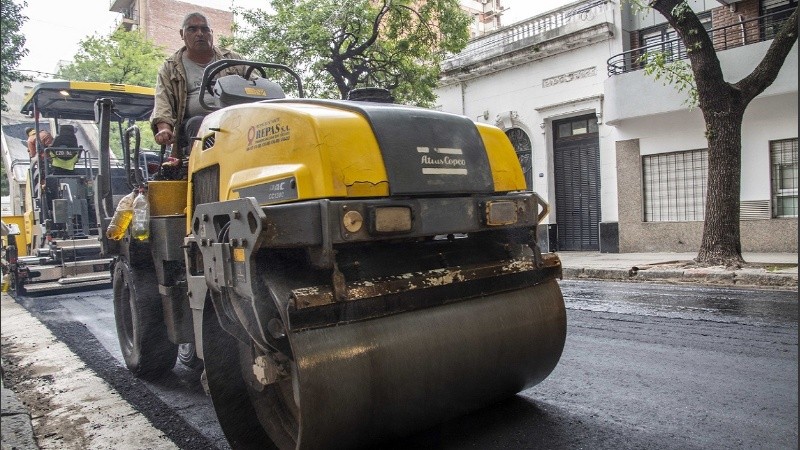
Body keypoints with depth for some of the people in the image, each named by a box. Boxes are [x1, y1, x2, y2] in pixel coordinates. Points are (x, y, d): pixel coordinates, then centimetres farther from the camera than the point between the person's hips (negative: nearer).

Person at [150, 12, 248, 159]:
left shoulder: (233, 59, 22)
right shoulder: (170, 68, 19)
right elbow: (163, 101, 5)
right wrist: (164, 128, -17)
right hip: (192, 123, 0)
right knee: (197, 123, -37)